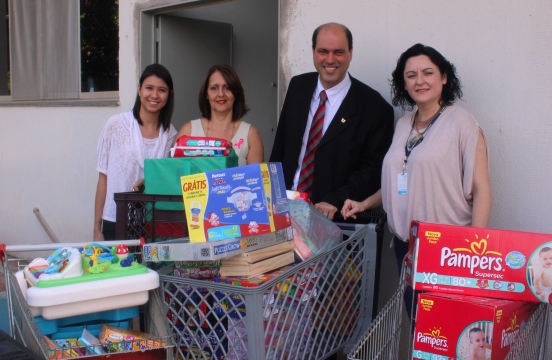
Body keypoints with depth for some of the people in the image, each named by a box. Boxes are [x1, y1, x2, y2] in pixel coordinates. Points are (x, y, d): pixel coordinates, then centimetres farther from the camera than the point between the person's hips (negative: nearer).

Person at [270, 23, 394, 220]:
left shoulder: (373, 106, -12)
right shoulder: (298, 86, 3)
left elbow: (373, 168, -11)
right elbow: (281, 145, 10)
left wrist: (336, 201, -20)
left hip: (335, 216, -3)